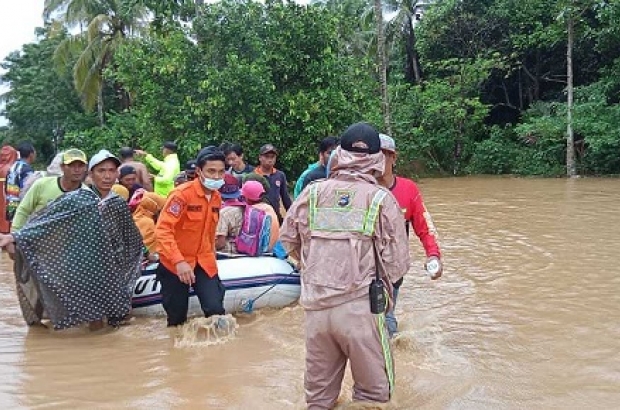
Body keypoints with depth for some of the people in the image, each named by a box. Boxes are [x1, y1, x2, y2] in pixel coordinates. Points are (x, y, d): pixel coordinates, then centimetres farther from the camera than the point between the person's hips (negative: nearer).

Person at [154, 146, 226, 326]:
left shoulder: (217, 197, 3)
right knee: (177, 317, 6)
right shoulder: (182, 194, -18)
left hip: (203, 262, 5)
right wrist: (178, 261, -34)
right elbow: (162, 230, -25)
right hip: (175, 264, -4)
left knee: (216, 309, -10)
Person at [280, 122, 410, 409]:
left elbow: (288, 239, 10)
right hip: (360, 307, -3)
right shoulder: (382, 199, -6)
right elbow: (397, 262, -5)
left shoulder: (312, 192, 1)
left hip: (315, 306, 4)